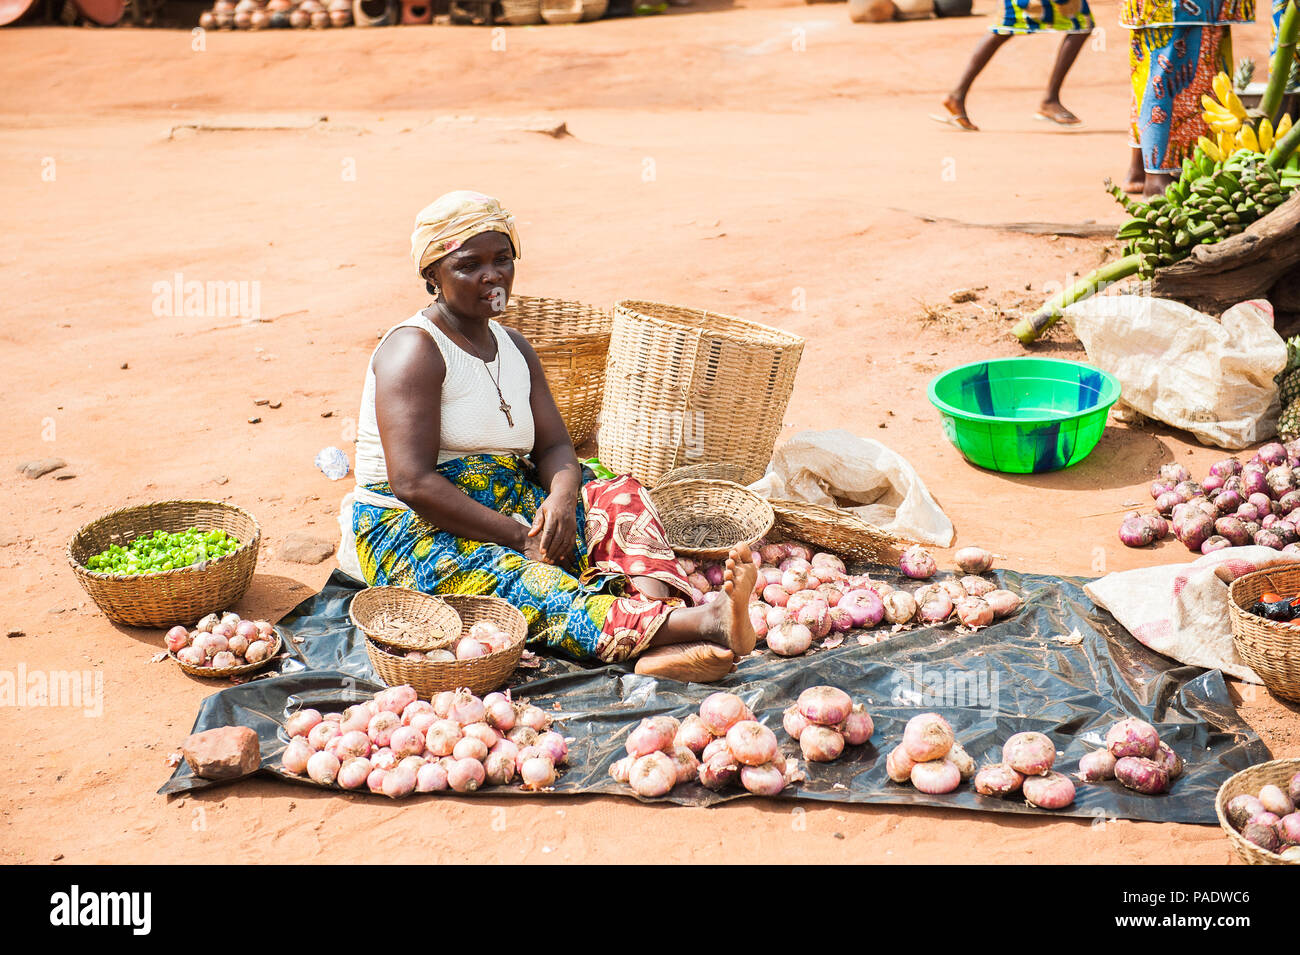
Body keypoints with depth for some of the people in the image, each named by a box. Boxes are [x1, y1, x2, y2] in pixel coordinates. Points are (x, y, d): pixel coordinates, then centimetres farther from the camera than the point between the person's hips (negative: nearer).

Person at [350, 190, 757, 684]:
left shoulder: (514, 348, 14)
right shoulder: (413, 350, -12)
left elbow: (555, 448, 8)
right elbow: (413, 484, -22)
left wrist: (562, 496, -17)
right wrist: (521, 538, -24)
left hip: (513, 507, 8)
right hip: (415, 532, -8)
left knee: (623, 498, -13)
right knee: (530, 587, -34)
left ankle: (661, 648, -39)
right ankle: (702, 621, -55)